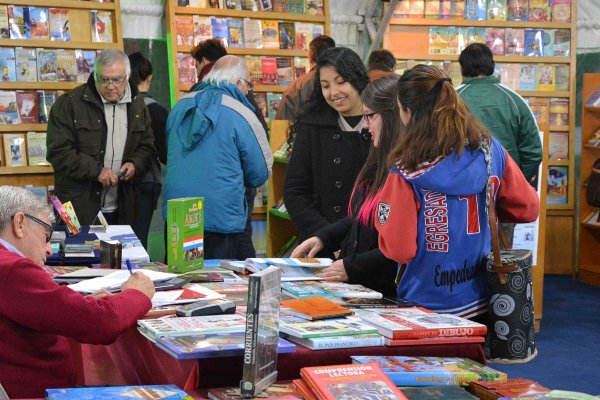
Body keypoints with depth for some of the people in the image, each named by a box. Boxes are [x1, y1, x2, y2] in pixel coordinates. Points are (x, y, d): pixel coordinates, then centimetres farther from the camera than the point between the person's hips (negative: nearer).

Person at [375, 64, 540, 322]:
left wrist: (385, 215, 0)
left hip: (429, 308, -4)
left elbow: (398, 250, -16)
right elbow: (528, 209, 5)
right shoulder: (492, 151, -7)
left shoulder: (406, 174, -20)